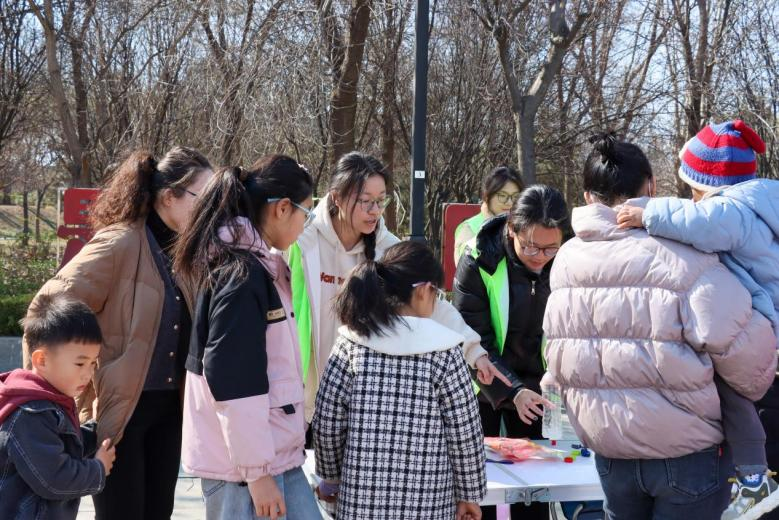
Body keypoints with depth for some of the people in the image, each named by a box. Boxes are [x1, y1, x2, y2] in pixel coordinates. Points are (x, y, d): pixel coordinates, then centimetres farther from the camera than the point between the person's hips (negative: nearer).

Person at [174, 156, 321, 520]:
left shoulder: (258, 266, 12)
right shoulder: (241, 273, -17)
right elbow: (234, 382, -21)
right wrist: (256, 471, -18)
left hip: (275, 455, 9)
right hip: (243, 463, -9)